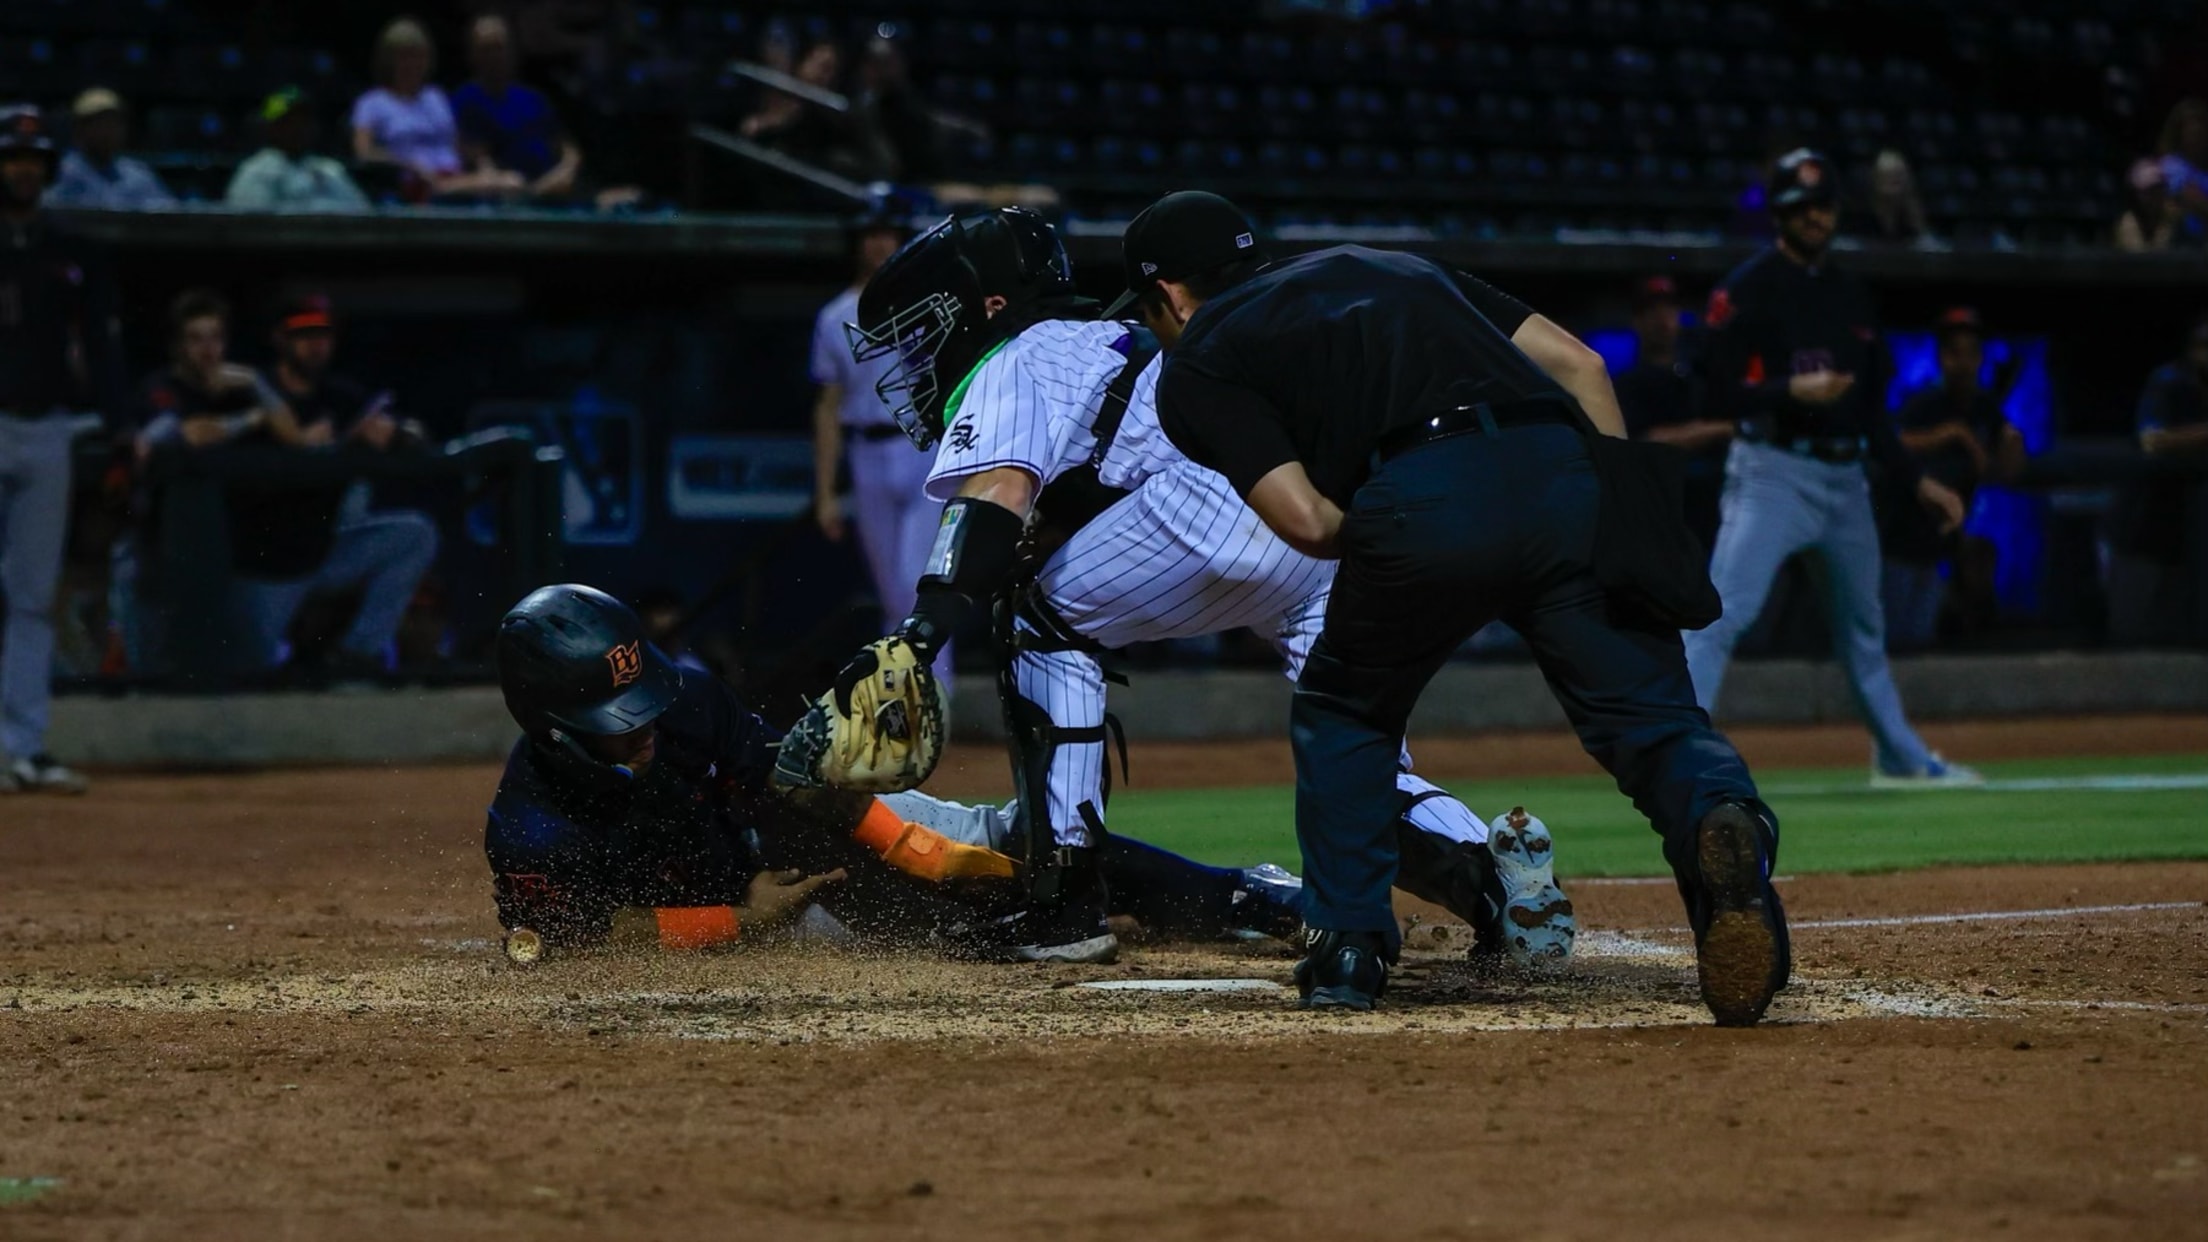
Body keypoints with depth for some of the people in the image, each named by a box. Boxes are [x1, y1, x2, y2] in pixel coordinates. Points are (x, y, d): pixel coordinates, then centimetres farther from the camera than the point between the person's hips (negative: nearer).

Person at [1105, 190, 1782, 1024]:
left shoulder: (1194, 366, 21)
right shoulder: (1392, 266, 38)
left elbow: (1305, 519, 5)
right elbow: (1578, 363, 26)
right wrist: (1624, 510, 24)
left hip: (1420, 504, -3)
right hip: (1569, 476, 3)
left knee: (1341, 713, 25)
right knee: (1657, 722, -1)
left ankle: (1349, 945, 18)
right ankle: (1718, 816, -33)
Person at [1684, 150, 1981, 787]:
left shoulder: (1852, 296, 14)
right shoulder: (1747, 291, -6)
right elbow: (1719, 397, -11)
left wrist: (1916, 481, 16)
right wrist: (1791, 390, -25)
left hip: (1846, 475, 6)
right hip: (1774, 471, -6)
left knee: (1864, 627, 18)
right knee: (1722, 613, -18)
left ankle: (1901, 757, 32)